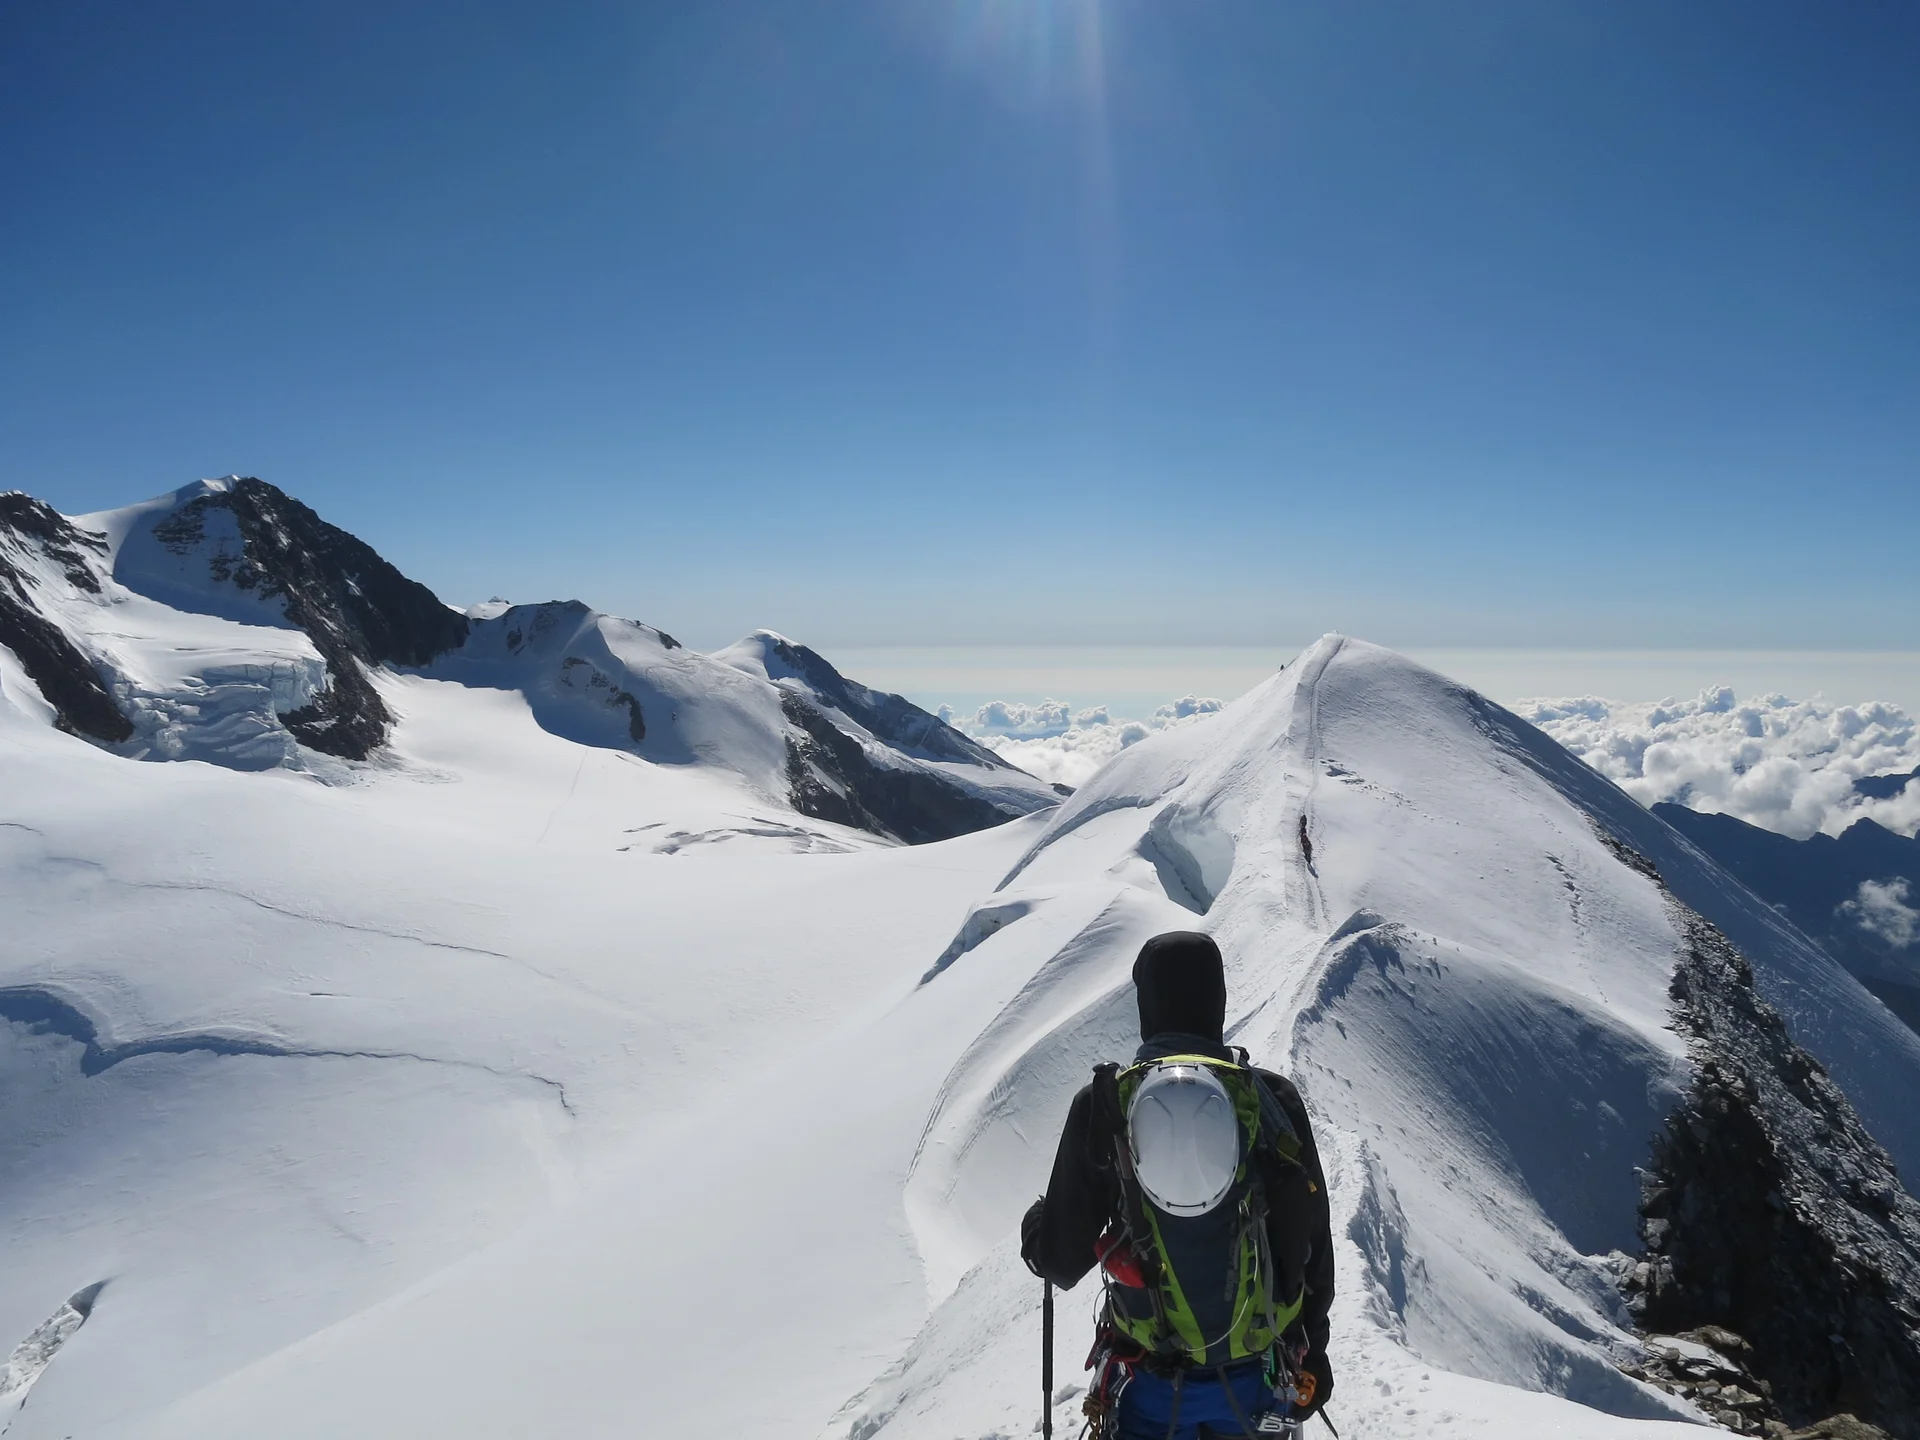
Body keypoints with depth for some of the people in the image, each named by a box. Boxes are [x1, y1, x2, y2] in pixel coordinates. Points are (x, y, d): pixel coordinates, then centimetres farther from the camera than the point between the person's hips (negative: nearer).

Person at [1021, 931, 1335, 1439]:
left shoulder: (1103, 1103, -12)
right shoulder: (1274, 1099, -8)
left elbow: (1062, 1260, -6)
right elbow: (1313, 1246, 1)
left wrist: (1037, 1229, 17)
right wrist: (1312, 1350, 16)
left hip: (1151, 1384, -1)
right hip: (1258, 1376, 2)